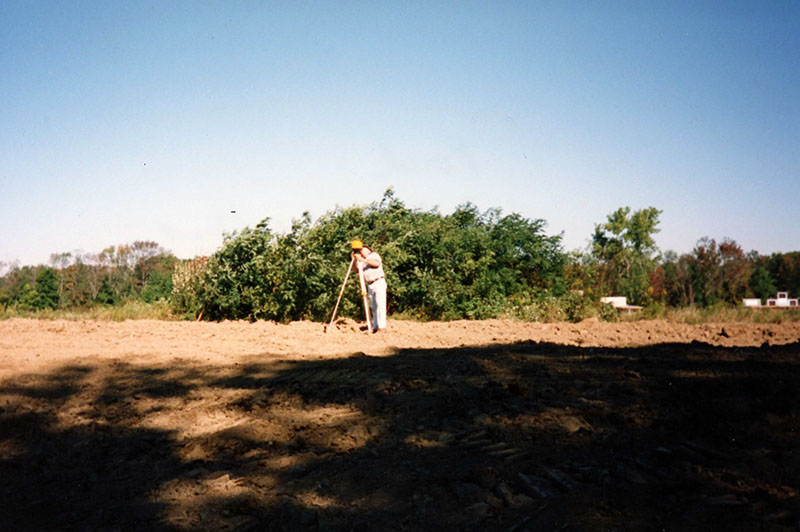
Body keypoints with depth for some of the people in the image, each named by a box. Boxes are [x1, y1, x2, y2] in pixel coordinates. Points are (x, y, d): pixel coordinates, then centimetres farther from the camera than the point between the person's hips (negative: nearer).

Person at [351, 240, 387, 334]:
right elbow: (356, 270, 12)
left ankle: (382, 326, -16)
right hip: (370, 285, 7)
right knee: (373, 307, 5)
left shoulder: (374, 255, -3)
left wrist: (363, 260, -28)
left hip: (379, 283, -7)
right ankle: (375, 327, 6)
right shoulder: (361, 260, 16)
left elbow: (377, 263, -24)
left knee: (380, 304, -13)